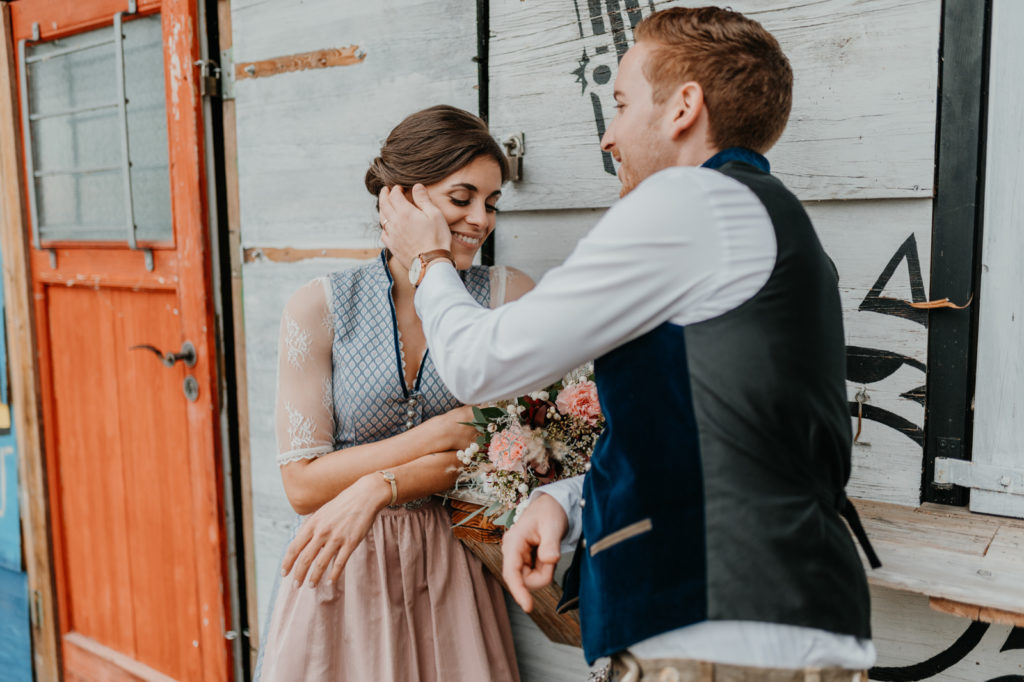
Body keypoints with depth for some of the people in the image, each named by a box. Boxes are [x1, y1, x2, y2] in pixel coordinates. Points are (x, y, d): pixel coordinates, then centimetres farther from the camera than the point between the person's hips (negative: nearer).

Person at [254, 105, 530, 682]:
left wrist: (377, 487, -19)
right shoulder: (320, 308, -8)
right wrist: (446, 433, -16)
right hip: (339, 572, 0)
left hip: (450, 571, 1)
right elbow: (303, 483, -10)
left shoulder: (511, 297, -7)